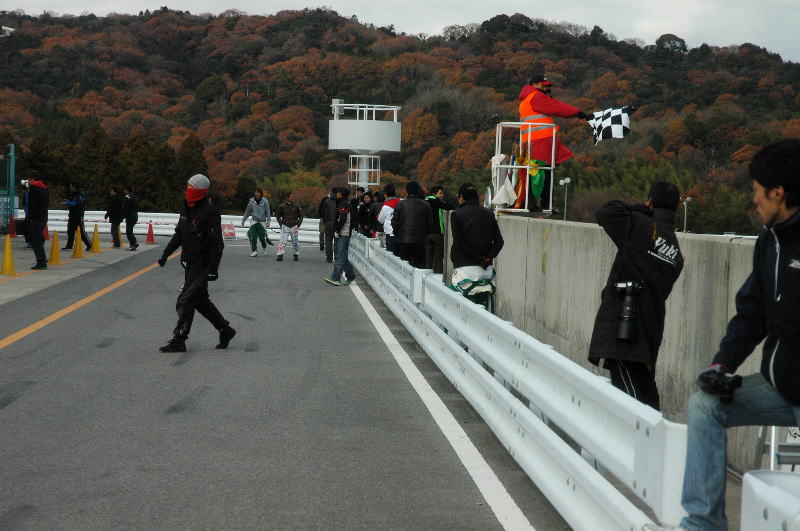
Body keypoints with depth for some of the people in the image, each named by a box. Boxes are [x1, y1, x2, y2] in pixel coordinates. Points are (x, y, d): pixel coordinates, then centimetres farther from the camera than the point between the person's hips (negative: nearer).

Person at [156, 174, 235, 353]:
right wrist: (166, 253, 16)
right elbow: (179, 234, 22)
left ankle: (178, 340, -2)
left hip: (201, 266, -9)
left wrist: (213, 269, -22)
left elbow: (217, 243, -18)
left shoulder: (210, 213, -16)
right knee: (201, 300, 14)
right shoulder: (187, 209, 11)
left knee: (185, 301, -9)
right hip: (189, 264, 9)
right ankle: (225, 330, 26)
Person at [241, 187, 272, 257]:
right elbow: (247, 211, 12)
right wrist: (243, 220, 12)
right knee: (253, 237, -9)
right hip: (254, 221, 2)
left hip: (262, 221, -2)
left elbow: (267, 212, -1)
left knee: (262, 237, -3)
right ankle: (254, 251, -6)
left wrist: (268, 221, -8)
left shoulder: (265, 201, -3)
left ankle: (264, 248, 24)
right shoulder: (251, 201, 3)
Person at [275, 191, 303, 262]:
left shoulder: (296, 206, 0)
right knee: (283, 241, -11)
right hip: (285, 226, -1)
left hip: (294, 226, 2)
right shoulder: (282, 206, -4)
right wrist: (281, 224, -1)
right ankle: (280, 255, -10)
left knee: (295, 242, 5)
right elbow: (277, 216, 8)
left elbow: (301, 216, 9)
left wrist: (298, 225, -1)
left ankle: (296, 255, 21)